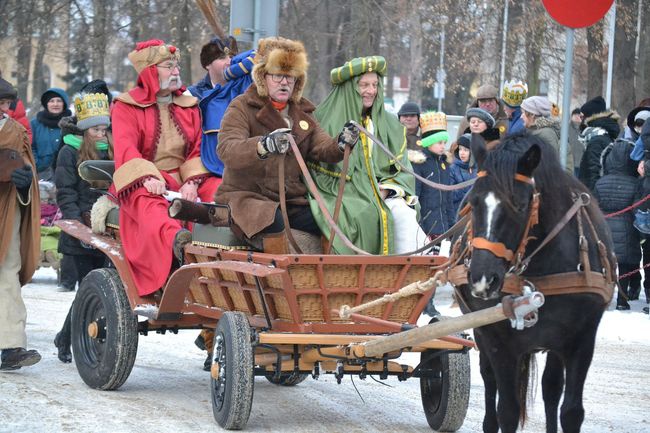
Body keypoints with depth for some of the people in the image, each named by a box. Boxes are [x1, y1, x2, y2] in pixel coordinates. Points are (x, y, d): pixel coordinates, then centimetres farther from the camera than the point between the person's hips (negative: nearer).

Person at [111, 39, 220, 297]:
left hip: (182, 181, 5)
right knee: (149, 204, -40)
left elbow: (197, 150, 10)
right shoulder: (126, 107, 7)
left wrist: (192, 181, -12)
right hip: (141, 184, -5)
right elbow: (125, 148, -11)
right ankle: (175, 238, -70)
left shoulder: (189, 107, 21)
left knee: (217, 189, -25)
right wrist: (147, 178, -30)